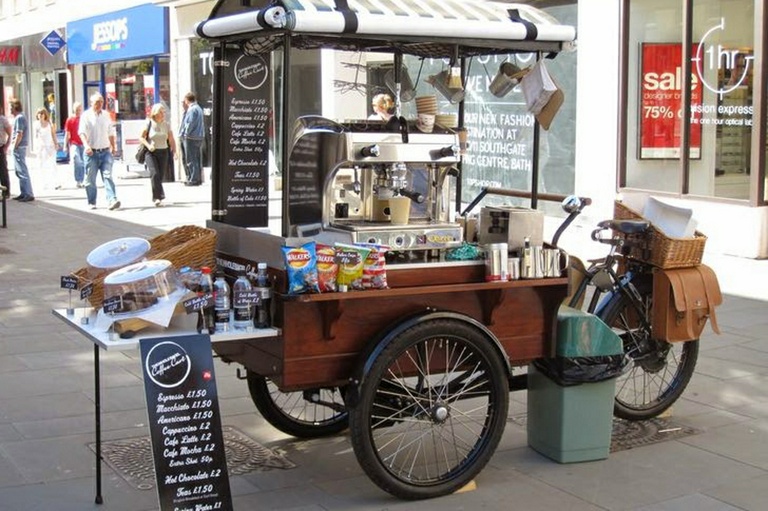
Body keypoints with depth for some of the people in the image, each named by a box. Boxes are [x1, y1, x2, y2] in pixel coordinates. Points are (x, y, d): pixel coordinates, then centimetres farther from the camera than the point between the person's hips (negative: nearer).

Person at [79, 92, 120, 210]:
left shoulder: (106, 115, 12)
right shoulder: (86, 115, -4)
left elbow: (110, 133, 22)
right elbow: (82, 132, -15)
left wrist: (113, 146, 22)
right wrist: (86, 145, -30)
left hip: (105, 151, 3)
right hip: (91, 152, -3)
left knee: (107, 176, -9)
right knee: (90, 179, 5)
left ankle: (112, 200, -18)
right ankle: (92, 203, 16)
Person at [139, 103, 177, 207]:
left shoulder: (166, 125, 7)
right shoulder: (149, 124, -2)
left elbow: (171, 140, 10)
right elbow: (141, 137, 2)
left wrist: (174, 151, -4)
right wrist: (148, 145, -15)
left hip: (163, 152, 3)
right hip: (151, 153, -3)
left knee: (160, 176, 2)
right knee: (154, 174, -18)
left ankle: (156, 197, 18)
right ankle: (158, 197, -19)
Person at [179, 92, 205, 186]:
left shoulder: (192, 109, -14)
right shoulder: (199, 108, 16)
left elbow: (190, 123, -19)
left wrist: (186, 133, -8)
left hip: (191, 137, -9)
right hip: (199, 137, 9)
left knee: (191, 160, -5)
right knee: (198, 159, 12)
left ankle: (193, 180, -5)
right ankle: (198, 179, 16)